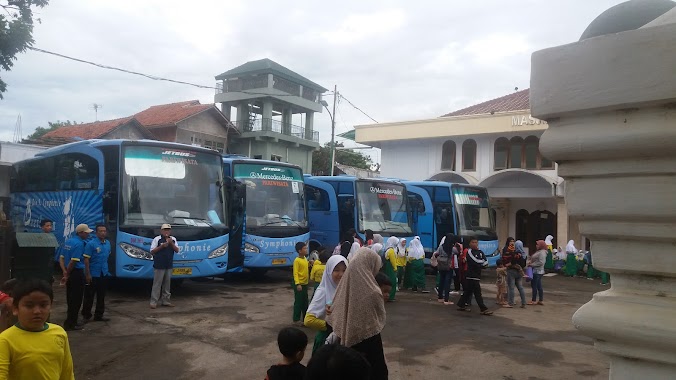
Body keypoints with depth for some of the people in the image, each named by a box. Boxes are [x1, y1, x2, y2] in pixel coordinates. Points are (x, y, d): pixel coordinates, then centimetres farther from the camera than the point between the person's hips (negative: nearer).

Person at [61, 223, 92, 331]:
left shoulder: (68, 241, 12)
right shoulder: (79, 244, -17)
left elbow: (62, 258, 13)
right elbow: (73, 261, -21)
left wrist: (65, 271, 7)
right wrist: (67, 274, -11)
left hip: (70, 273, 9)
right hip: (77, 273, -9)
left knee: (70, 298, 16)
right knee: (76, 299, -2)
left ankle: (71, 321, 25)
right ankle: (70, 323, 2)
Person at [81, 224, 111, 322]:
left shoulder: (108, 243, 7)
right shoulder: (91, 244, -12)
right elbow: (86, 259, -14)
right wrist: (88, 274, -17)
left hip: (104, 274, 6)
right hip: (93, 275, -6)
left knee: (101, 296, 12)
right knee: (89, 296, 3)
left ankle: (99, 315, 21)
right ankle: (86, 315, 16)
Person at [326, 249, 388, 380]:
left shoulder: (345, 285, -8)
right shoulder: (372, 292, -24)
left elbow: (334, 317, 1)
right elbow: (380, 319, -7)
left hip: (347, 340, 6)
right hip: (369, 342, -6)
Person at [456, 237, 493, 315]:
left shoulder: (480, 252, 13)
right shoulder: (469, 252, -7)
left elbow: (486, 262, 3)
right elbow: (476, 261, -19)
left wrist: (479, 264, -13)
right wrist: (482, 262, -3)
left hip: (477, 275, 7)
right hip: (472, 276, -7)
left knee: (468, 291, 14)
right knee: (478, 292, -8)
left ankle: (461, 305, 24)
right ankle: (484, 309, -8)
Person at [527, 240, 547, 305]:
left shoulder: (542, 252, -14)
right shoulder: (538, 252, 17)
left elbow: (541, 262, -21)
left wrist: (532, 265, -17)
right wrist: (530, 262, 5)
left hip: (538, 271, -10)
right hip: (536, 271, 10)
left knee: (534, 286, -5)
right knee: (539, 286, 11)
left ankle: (533, 300, 0)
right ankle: (540, 300, 15)